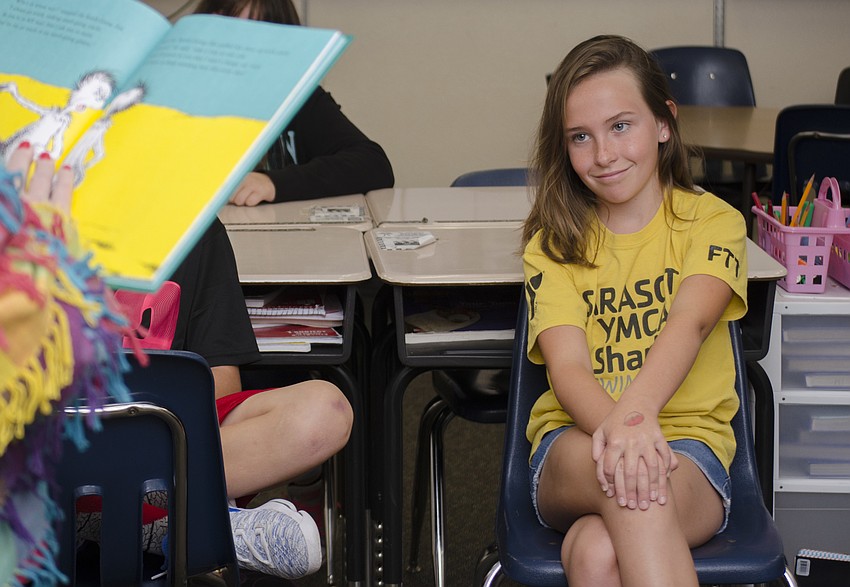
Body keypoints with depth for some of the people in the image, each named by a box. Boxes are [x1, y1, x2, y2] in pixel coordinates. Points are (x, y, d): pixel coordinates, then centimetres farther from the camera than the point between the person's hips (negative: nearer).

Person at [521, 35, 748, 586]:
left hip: (688, 442, -2)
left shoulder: (713, 221, 6)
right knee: (625, 472, -37)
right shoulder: (552, 245, 9)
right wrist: (617, 425, -33)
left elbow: (689, 322, -16)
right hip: (574, 443, 2)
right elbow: (567, 366, -8)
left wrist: (636, 409, -39)